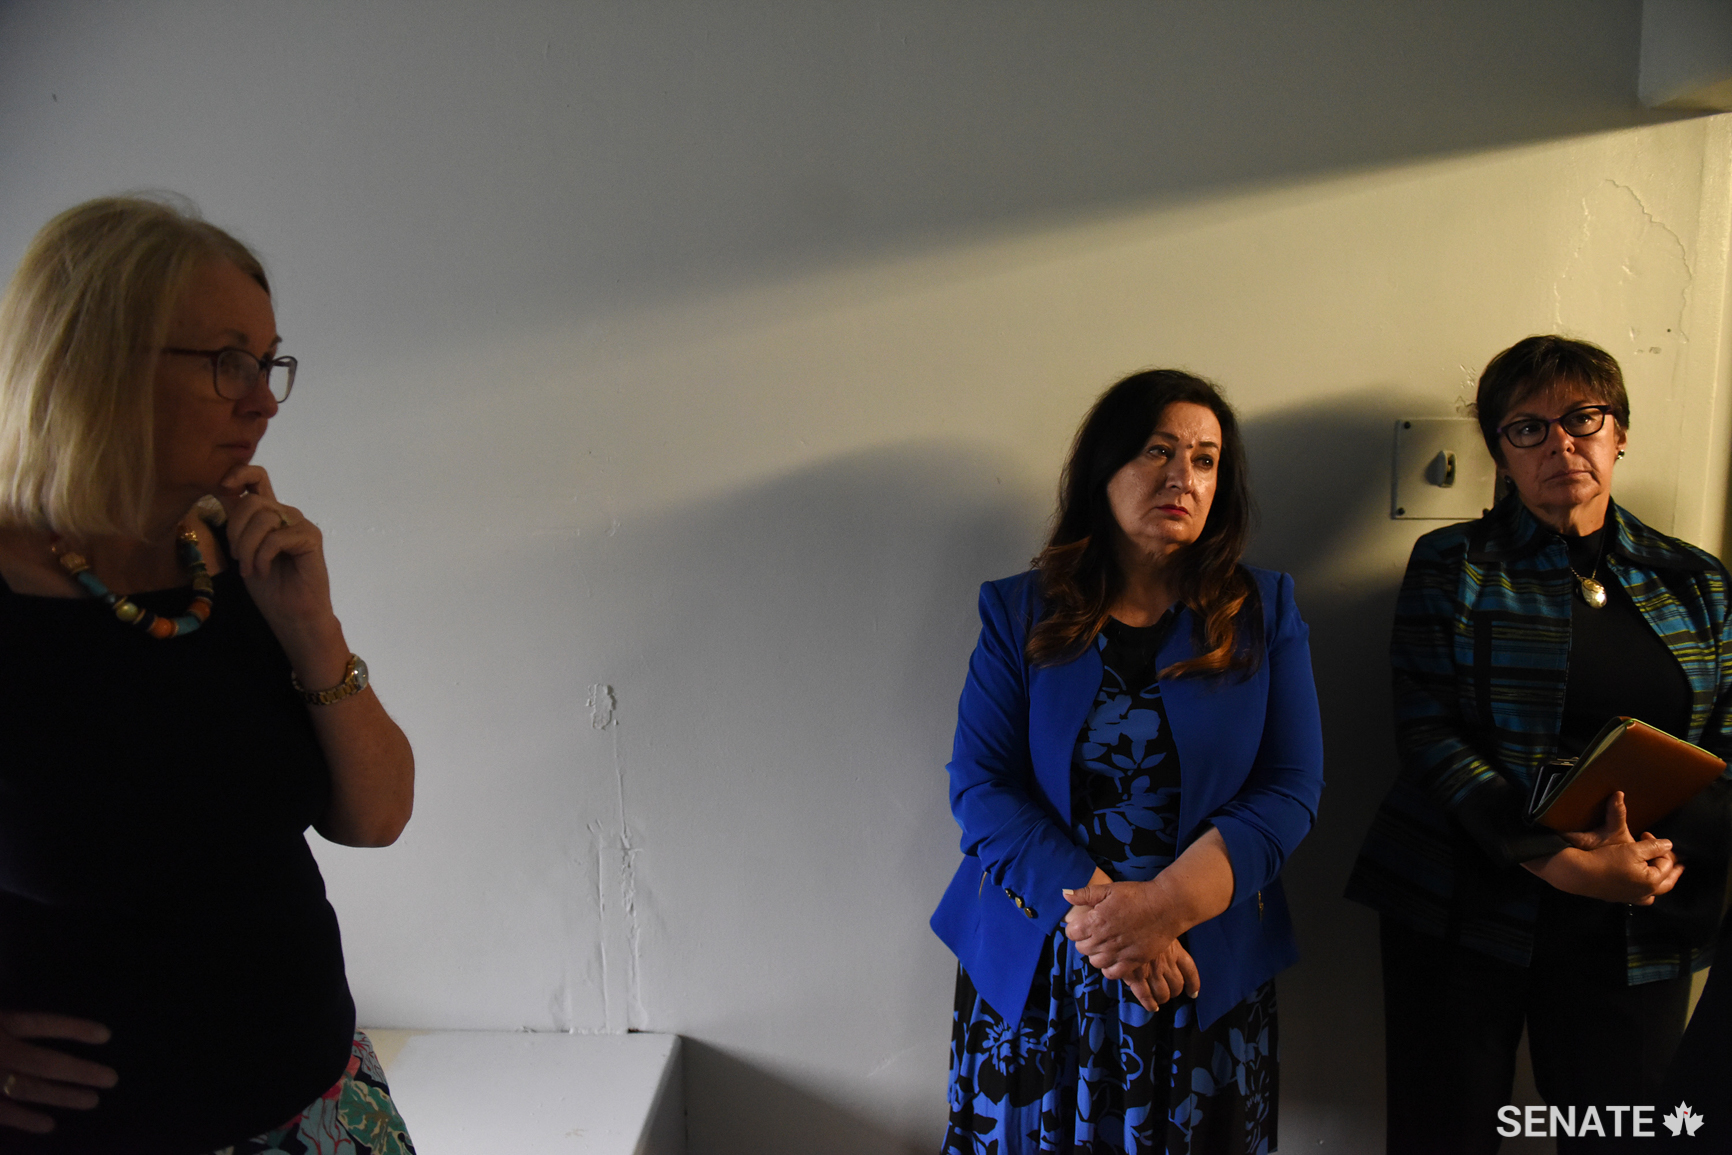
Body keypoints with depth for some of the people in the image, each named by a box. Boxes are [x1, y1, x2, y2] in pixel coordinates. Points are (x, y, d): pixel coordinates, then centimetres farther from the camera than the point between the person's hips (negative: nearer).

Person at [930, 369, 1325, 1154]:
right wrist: (1097, 910, -18)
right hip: (1034, 974, 0)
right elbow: (979, 787, -6)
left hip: (1206, 977, 1)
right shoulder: (1019, 613, 0)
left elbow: (1292, 789, -4)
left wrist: (1166, 903, -18)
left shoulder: (1263, 612, 2)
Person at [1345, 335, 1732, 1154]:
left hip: (1636, 930, 3)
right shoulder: (1452, 563, 1)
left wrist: (1664, 854, -14)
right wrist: (1552, 860, -19)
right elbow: (1427, 731, -8)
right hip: (1464, 912, -2)